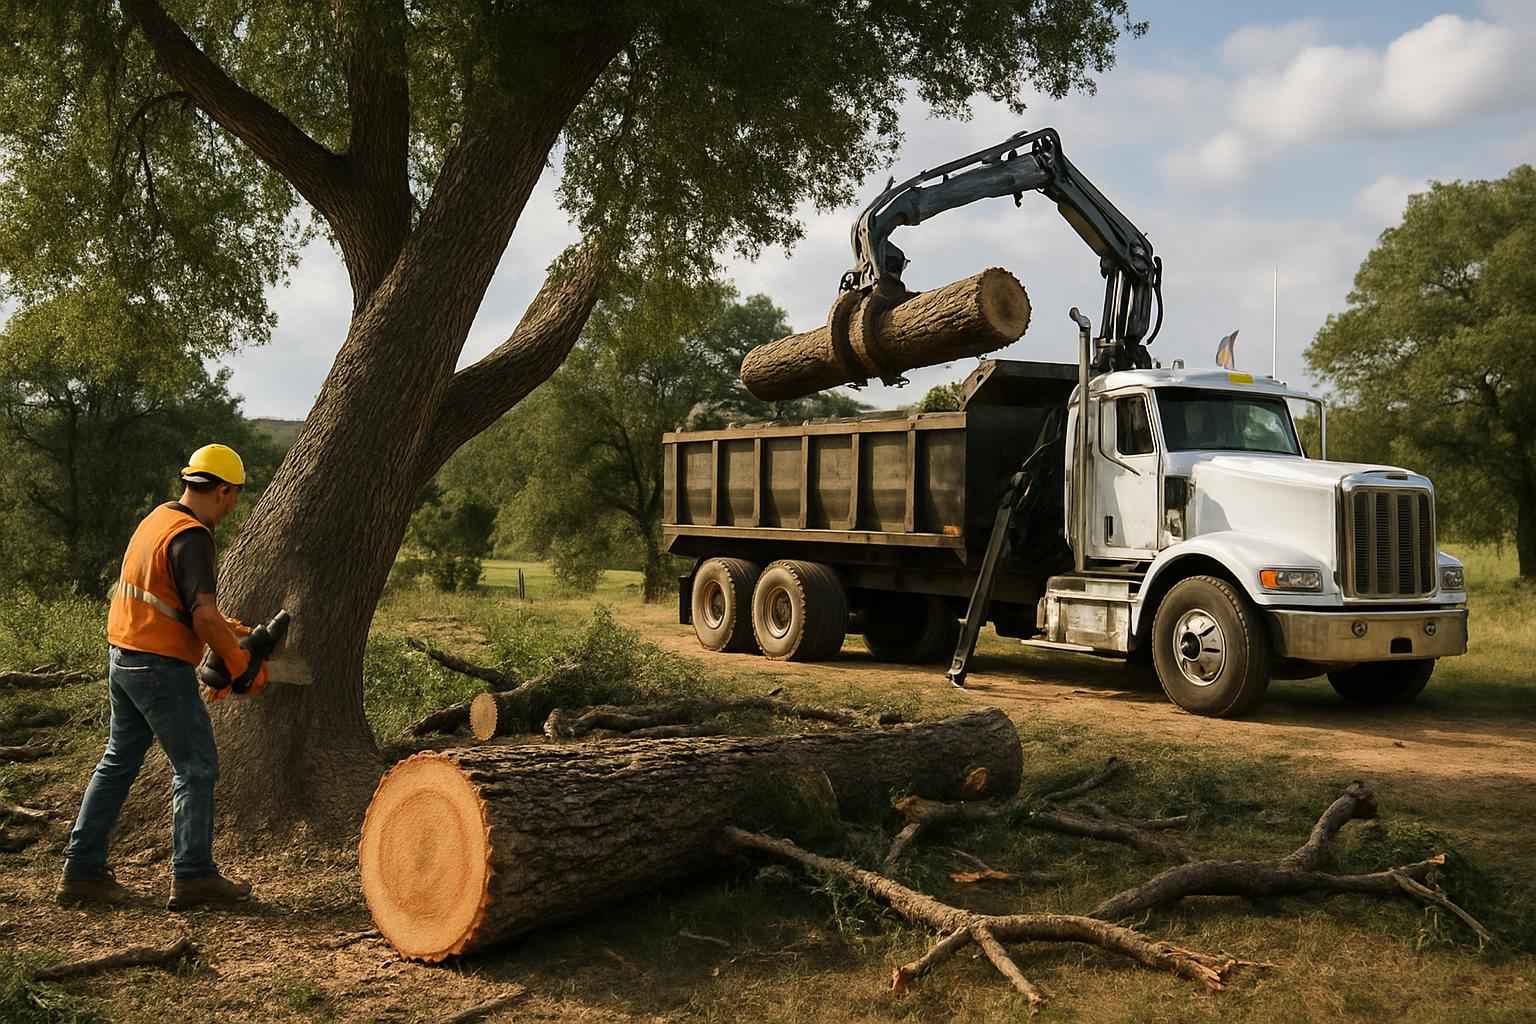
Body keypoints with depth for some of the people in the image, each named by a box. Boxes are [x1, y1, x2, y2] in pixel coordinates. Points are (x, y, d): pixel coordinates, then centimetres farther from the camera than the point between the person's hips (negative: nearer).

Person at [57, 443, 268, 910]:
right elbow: (204, 616, -26)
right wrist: (240, 664, -14)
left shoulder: (159, 518, 10)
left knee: (119, 761, 16)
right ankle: (192, 876, 3)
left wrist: (222, 626, 16)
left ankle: (82, 871, 21)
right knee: (195, 766, 0)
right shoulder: (192, 537, -19)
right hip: (161, 667, -9)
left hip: (123, 657, 9)